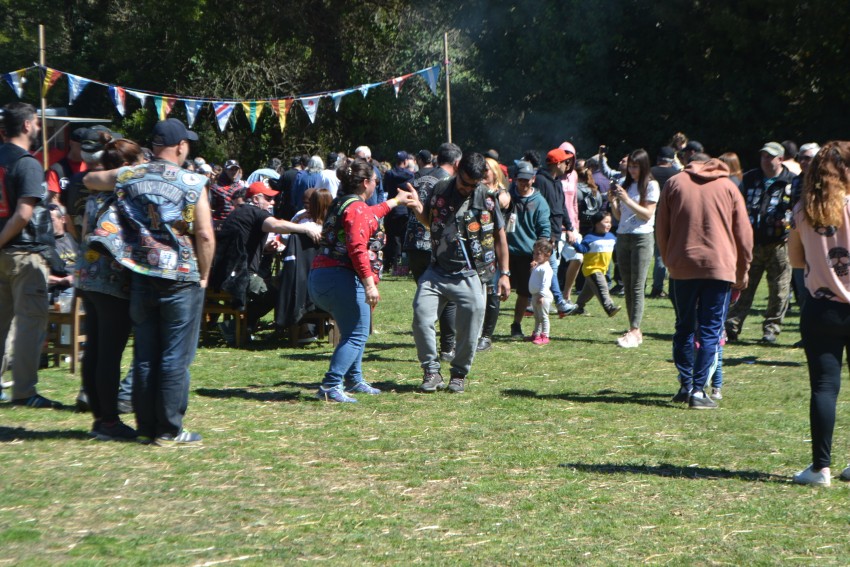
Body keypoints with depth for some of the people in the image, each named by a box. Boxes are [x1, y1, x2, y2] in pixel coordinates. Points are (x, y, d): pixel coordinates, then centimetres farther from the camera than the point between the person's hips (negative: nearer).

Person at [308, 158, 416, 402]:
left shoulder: (342, 204, 19)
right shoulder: (358, 209, -12)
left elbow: (370, 216, 41)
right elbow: (357, 249, -24)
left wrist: (395, 201, 55)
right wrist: (369, 284, -28)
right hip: (342, 278, -10)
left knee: (354, 331, 23)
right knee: (356, 335, -7)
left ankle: (353, 380, 30)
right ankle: (330, 386, -15)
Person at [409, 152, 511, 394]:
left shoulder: (487, 198, -3)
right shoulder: (440, 190, 5)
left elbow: (500, 237, 5)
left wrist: (504, 274, 3)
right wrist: (418, 209, 0)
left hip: (470, 275, -2)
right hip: (437, 271, 3)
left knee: (470, 323, -6)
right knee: (421, 313, -13)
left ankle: (459, 373, 17)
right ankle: (432, 371, 1)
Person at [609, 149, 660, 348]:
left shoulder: (651, 185, -3)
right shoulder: (625, 184, 15)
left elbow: (647, 214, -10)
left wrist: (627, 200, -17)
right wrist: (613, 201, -2)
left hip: (642, 238, -6)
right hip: (622, 237, 6)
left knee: (637, 287, -10)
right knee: (627, 286, 4)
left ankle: (635, 331, -14)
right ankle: (634, 330, 5)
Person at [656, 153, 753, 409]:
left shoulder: (674, 183, 8)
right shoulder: (728, 186, 8)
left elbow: (661, 229, 9)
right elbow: (744, 232, 6)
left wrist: (669, 261, 19)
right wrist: (742, 270, 14)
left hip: (682, 266, 1)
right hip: (720, 266, -1)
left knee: (684, 328, 14)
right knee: (710, 331, 1)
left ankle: (685, 386, 13)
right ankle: (698, 391, -5)